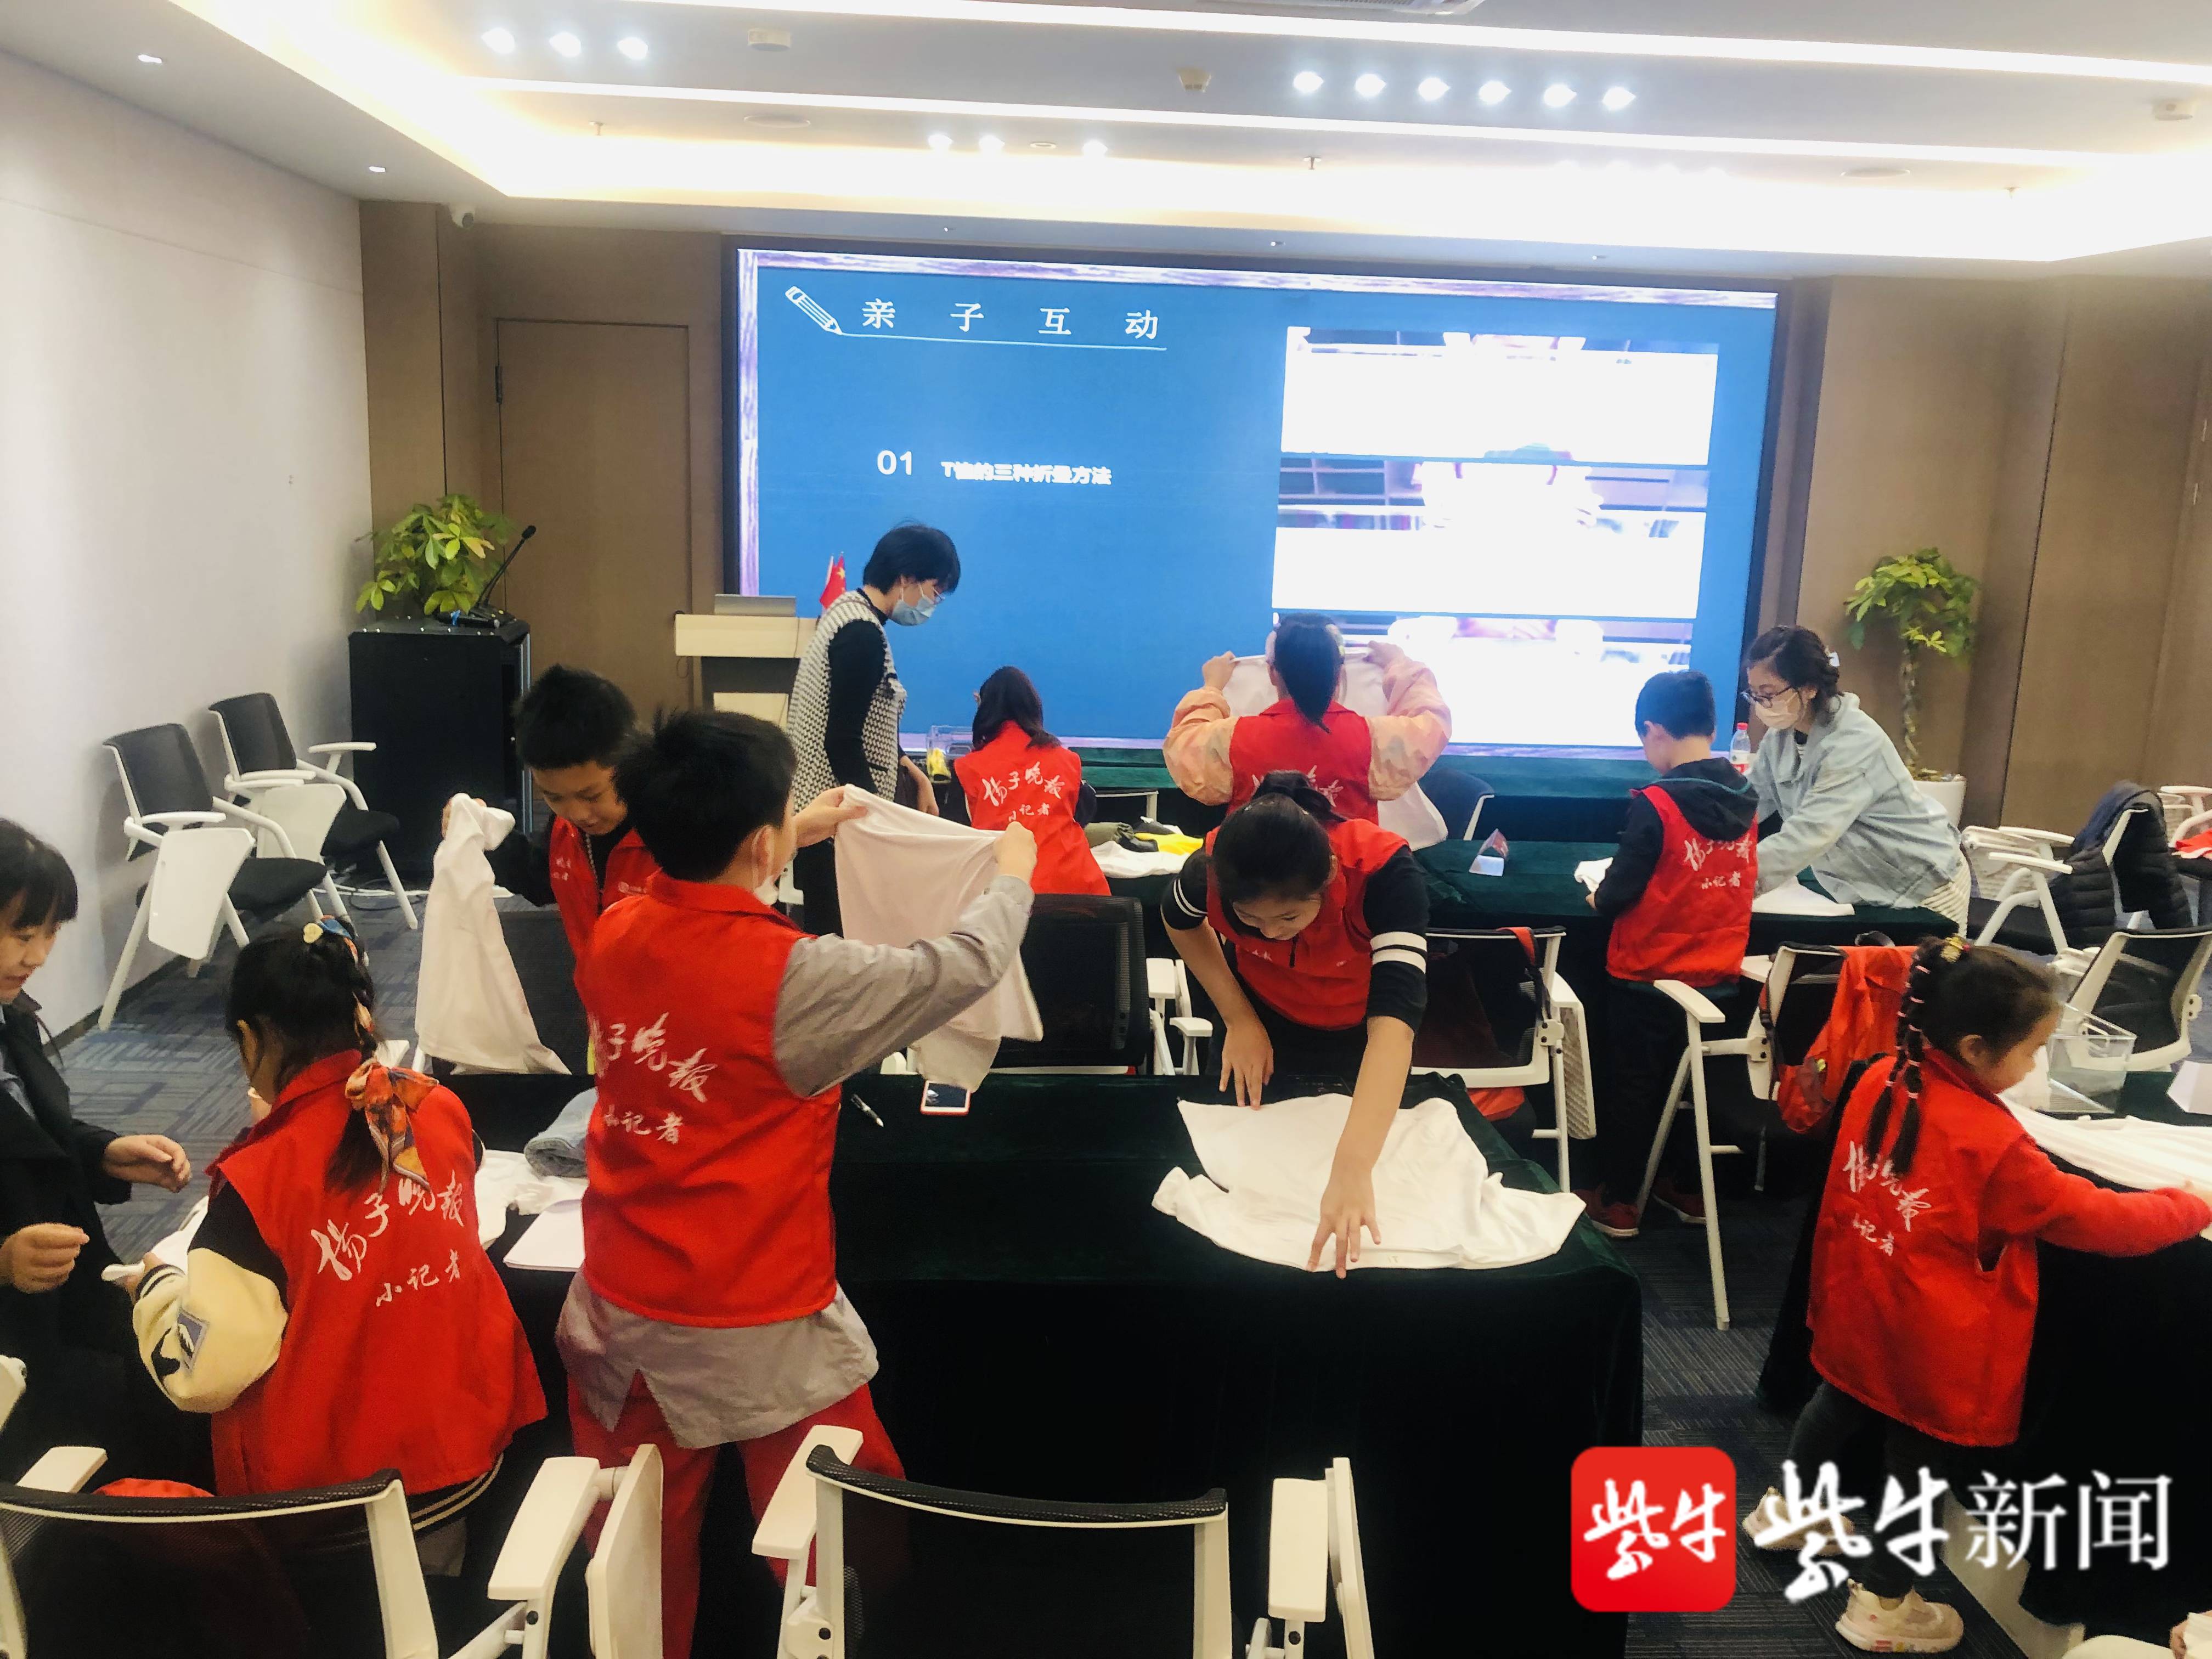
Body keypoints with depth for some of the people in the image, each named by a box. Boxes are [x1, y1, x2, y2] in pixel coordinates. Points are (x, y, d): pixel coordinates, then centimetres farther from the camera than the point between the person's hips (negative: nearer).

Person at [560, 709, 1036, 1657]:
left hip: (618, 1315, 6)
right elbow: (968, 967, -14)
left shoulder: (615, 934, -5)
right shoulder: (794, 979, -24)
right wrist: (1012, 867, 4)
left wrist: (795, 843, 23)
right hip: (756, 1332, -6)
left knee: (643, 1564, 22)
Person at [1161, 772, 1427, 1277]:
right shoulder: (1213, 868, -33)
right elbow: (1179, 921, -7)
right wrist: (1238, 1018, -17)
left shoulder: (1384, 871, -41)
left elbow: (1395, 1021, -51)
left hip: (1359, 1033, -1)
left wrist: (1352, 1168, -62)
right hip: (1266, 1023, 1)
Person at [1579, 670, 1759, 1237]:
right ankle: (1687, 1188, 33)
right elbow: (1743, 884, 9)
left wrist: (1600, 898, 3)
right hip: (1720, 975, 5)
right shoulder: (1744, 801, -4)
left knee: (1634, 1084, 9)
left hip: (1649, 977, -5)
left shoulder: (1655, 805, -22)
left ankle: (1618, 1201, 19)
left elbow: (1617, 896, -18)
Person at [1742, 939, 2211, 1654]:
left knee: (1841, 1405, 29)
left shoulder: (1880, 1081, -9)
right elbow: (2091, 1218, -15)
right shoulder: (1992, 1142, -27)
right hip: (1933, 1353, -7)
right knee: (1919, 1461, 13)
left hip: (1858, 1316, 7)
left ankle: (1784, 1509, 51)